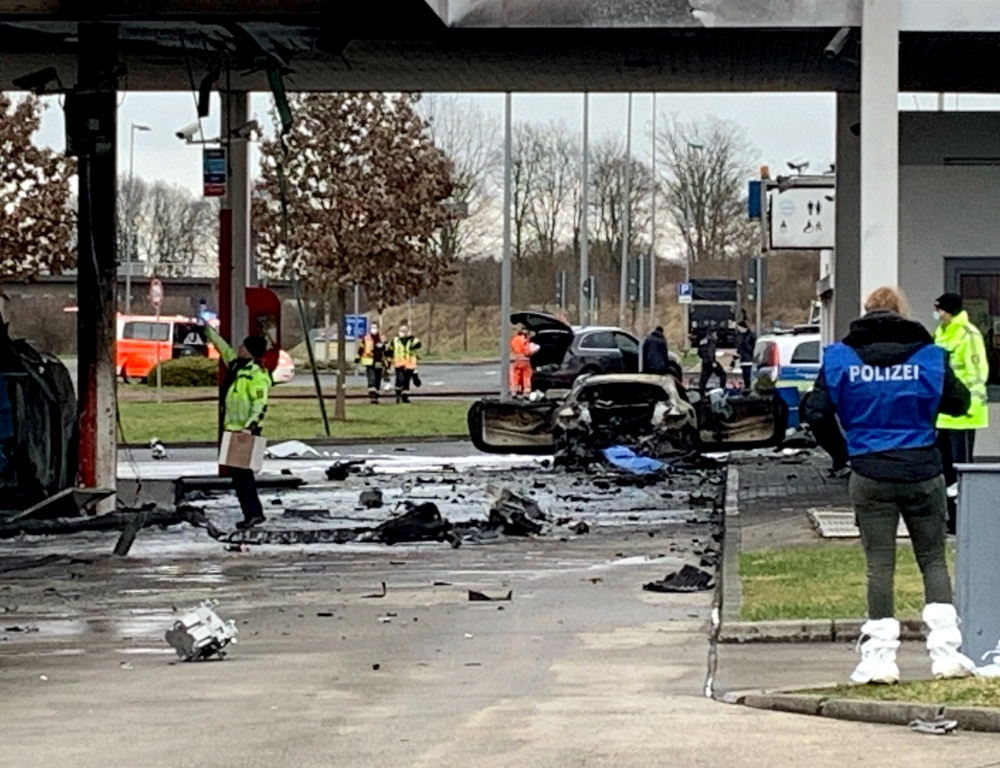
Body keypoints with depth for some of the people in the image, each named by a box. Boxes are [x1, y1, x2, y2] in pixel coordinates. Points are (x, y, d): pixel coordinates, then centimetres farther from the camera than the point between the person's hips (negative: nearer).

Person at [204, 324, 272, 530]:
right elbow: (222, 347, 31)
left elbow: (260, 405, -19)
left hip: (245, 432, -10)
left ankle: (253, 512, -12)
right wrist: (208, 329, 39)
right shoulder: (236, 364, 15)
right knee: (237, 473, 8)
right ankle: (252, 513, 11)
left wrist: (249, 426, -27)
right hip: (233, 429, 10)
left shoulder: (257, 375, -13)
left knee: (242, 473, -13)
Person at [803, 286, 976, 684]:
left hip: (870, 476, 0)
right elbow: (959, 402, 7)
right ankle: (945, 651, 2)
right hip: (923, 473, 0)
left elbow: (815, 412, -2)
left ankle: (880, 656, 3)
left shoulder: (840, 358, -1)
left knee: (879, 566, 6)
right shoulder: (928, 356, -1)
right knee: (933, 560, 9)